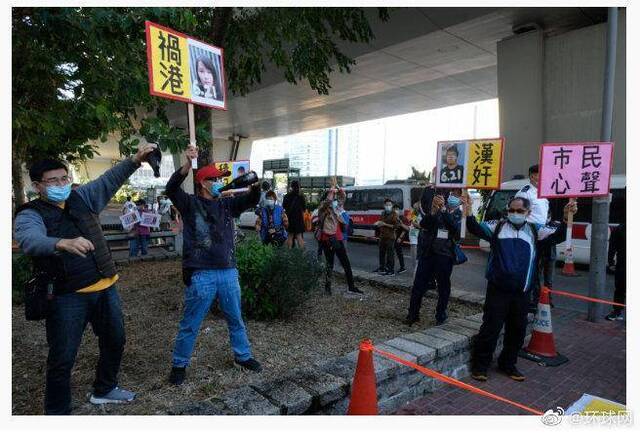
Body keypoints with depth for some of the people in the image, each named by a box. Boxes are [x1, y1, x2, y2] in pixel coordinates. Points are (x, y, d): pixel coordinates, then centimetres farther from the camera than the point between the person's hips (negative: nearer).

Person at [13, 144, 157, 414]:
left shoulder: (81, 198, 7)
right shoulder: (30, 214, -9)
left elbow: (109, 180, -3)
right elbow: (30, 240, -30)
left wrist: (134, 161, -20)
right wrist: (63, 243, -52)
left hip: (105, 288, 6)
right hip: (67, 297, -6)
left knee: (115, 341, 19)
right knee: (62, 359, 3)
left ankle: (104, 390, 42)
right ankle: (56, 411, 24)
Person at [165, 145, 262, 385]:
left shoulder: (226, 204, 11)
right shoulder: (190, 204, -3)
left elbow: (251, 200, 4)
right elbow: (171, 189, -20)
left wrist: (254, 184, -18)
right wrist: (188, 165, -34)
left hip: (229, 272, 5)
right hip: (201, 275, -5)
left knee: (236, 319, 18)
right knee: (190, 325, 8)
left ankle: (242, 356, 36)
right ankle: (179, 364, 27)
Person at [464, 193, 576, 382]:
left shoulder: (535, 231, 9)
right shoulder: (498, 226, 2)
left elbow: (557, 236, 0)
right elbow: (476, 229, -10)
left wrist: (566, 218, -17)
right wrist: (469, 212, -27)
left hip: (521, 293, 3)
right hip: (498, 290, -3)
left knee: (517, 331, 14)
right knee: (490, 328, -1)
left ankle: (508, 365, 33)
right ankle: (479, 366, 13)